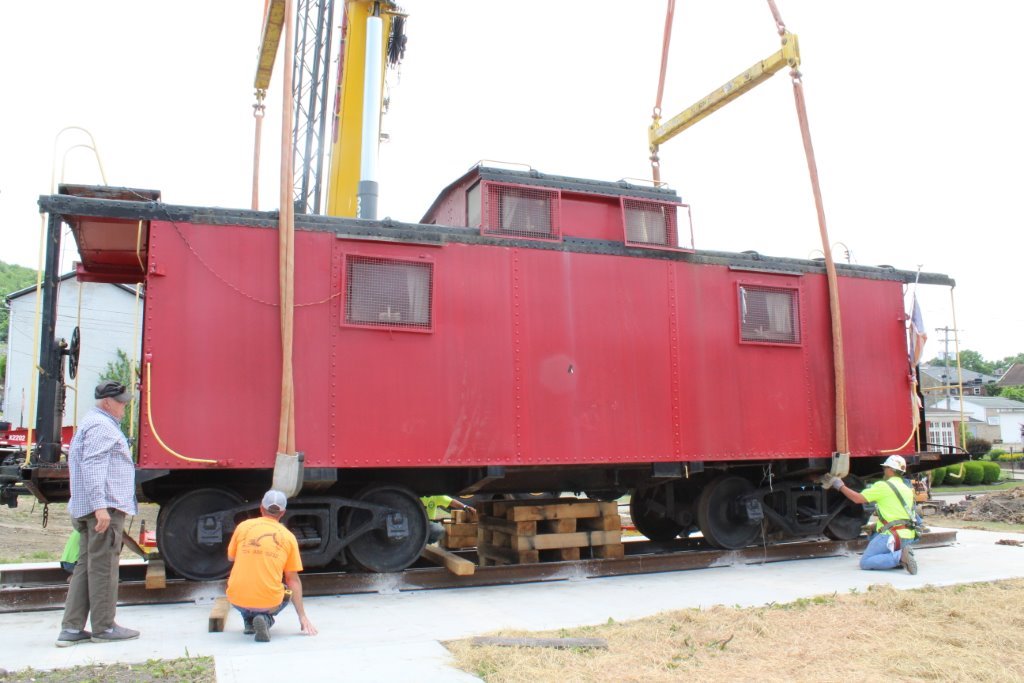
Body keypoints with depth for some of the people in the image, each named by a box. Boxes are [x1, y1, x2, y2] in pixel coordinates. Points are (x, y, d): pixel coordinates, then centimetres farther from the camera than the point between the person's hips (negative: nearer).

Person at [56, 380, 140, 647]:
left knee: (85, 566, 11)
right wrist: (100, 506, -27)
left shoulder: (90, 424, 23)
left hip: (85, 509, 11)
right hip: (105, 507, -11)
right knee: (103, 566, -4)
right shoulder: (101, 426, -11)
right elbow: (92, 467, -21)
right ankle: (104, 628, 2)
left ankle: (71, 629, 12)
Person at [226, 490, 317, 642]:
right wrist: (302, 616, 10)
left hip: (237, 599, 2)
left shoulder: (243, 526, 4)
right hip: (269, 603, -2)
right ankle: (266, 619, 1)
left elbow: (231, 557, 20)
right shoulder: (289, 537, 3)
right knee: (287, 592, 31)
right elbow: (293, 579, 5)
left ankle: (248, 621, 23)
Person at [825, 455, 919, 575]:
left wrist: (840, 486, 5)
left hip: (894, 535, -8)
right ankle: (899, 554, 7)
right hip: (909, 537, 8)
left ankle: (899, 557, -20)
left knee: (865, 563, -3)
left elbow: (858, 498, -7)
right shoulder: (907, 489, 18)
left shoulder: (883, 486, -7)